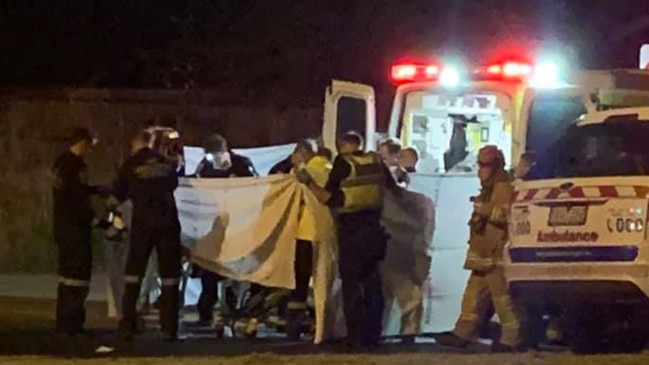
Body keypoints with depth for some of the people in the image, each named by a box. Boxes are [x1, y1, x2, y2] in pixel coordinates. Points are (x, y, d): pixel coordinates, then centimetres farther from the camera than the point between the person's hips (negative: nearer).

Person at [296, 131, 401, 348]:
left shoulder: (343, 163, -8)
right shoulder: (376, 161, 8)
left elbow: (329, 198, -13)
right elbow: (394, 189, 22)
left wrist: (308, 182, -9)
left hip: (351, 231, -5)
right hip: (373, 229, 5)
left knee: (352, 284, 1)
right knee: (372, 283, 13)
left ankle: (357, 337, -1)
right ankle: (372, 335, 15)